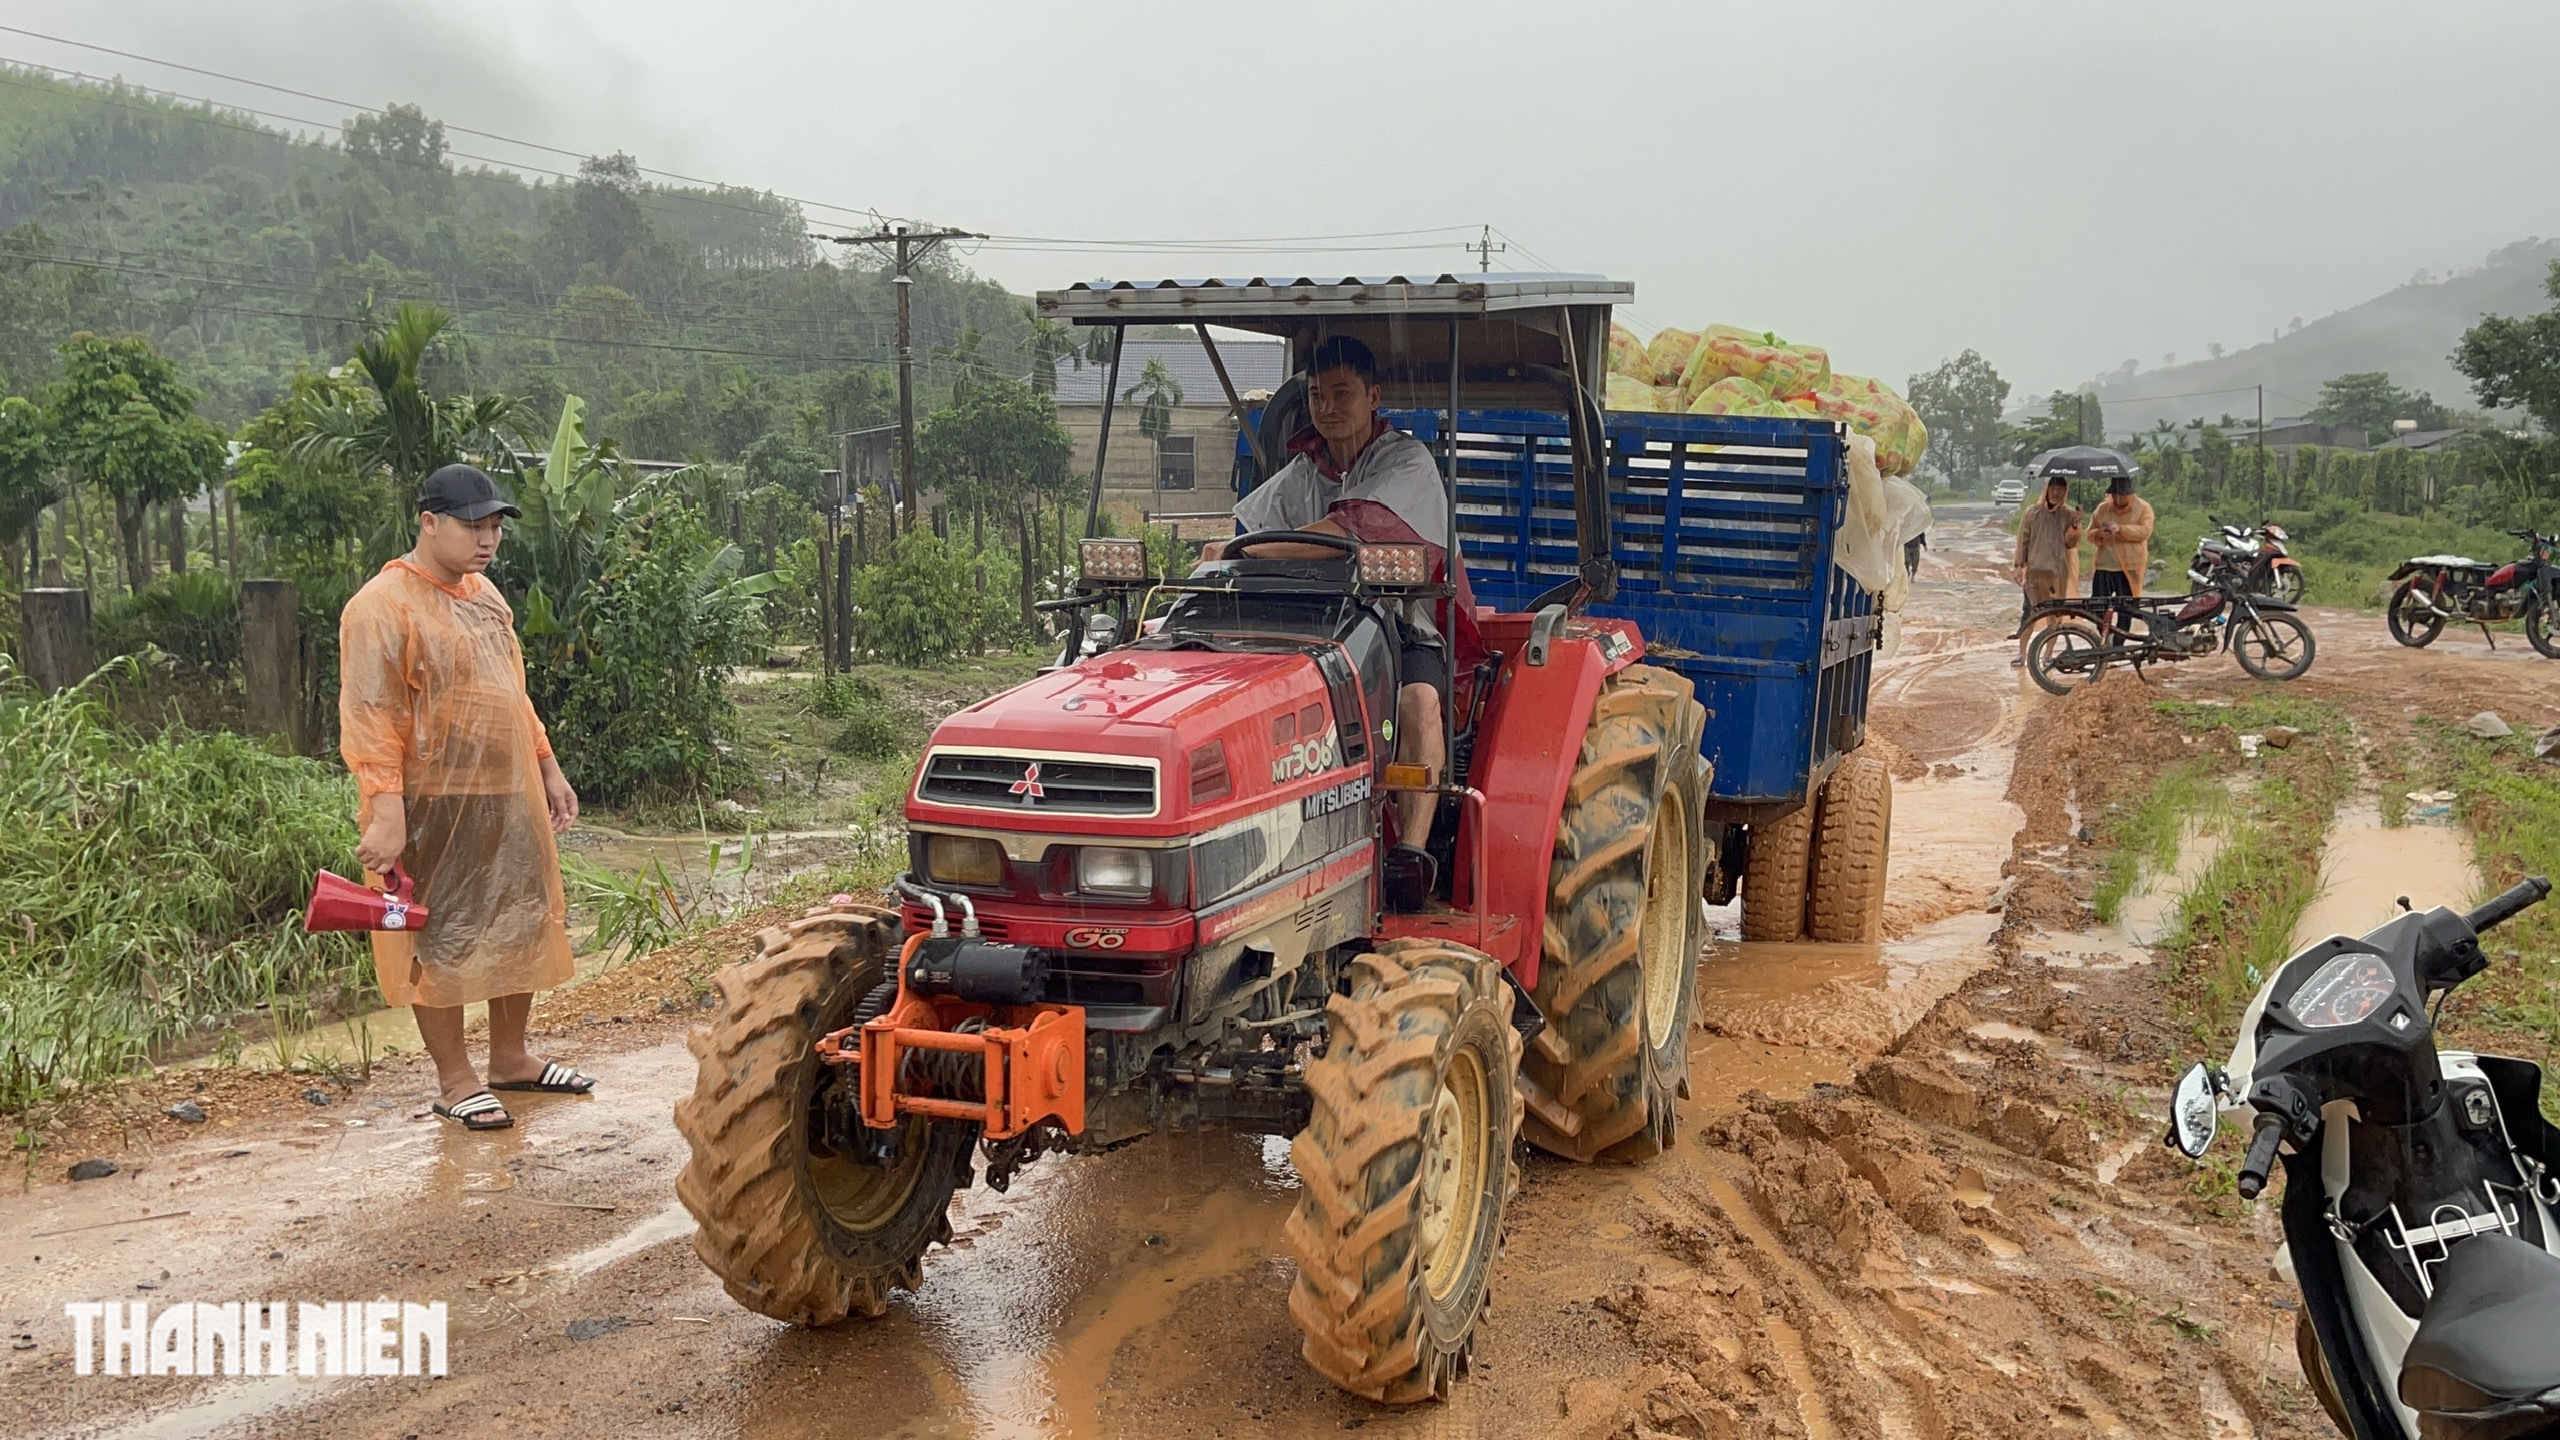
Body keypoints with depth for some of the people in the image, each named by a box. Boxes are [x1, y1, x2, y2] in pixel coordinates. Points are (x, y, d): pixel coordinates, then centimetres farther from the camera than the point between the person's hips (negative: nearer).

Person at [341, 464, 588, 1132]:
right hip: (435, 807, -8)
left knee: (521, 926, 15)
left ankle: (510, 1058, 30)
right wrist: (385, 814, -25)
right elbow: (370, 719, -19)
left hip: (510, 799, 8)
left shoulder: (485, 594, 12)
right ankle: (455, 1081, 16)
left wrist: (548, 768, 19)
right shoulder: (383, 606, -14)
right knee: (441, 941, 4)